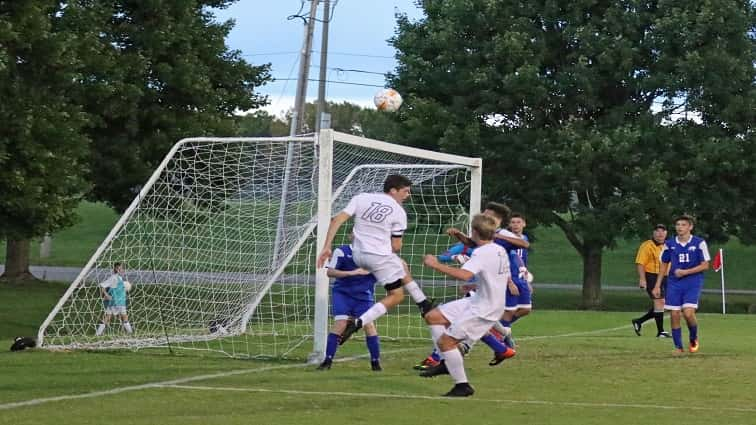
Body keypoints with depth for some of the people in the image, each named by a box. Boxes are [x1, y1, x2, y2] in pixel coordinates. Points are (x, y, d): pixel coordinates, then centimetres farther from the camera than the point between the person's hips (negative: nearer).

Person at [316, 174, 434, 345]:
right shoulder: (399, 212, -5)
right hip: (381, 257, -6)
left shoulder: (361, 198, 4)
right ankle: (357, 323, -10)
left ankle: (424, 304, 38)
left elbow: (337, 220, -6)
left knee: (402, 267, 30)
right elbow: (396, 246, -3)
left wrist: (327, 247, -4)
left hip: (358, 255, 7)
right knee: (396, 296, 6)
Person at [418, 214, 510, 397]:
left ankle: (462, 386, -4)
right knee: (432, 317, 10)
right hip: (478, 301, 10)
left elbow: (464, 275, -39)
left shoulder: (482, 253, -21)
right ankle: (447, 363, 13)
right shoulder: (499, 250, 9)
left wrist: (436, 265, -31)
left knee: (445, 341, -11)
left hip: (483, 309, -10)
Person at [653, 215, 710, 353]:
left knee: (688, 313, -17)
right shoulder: (669, 244, 5)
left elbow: (705, 265, -4)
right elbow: (664, 265, 14)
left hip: (693, 283, -3)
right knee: (674, 315, -3)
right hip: (674, 283, 3)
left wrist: (685, 272, -13)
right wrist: (657, 285, 11)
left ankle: (693, 339, 11)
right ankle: (678, 347, 9)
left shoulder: (699, 243, -4)